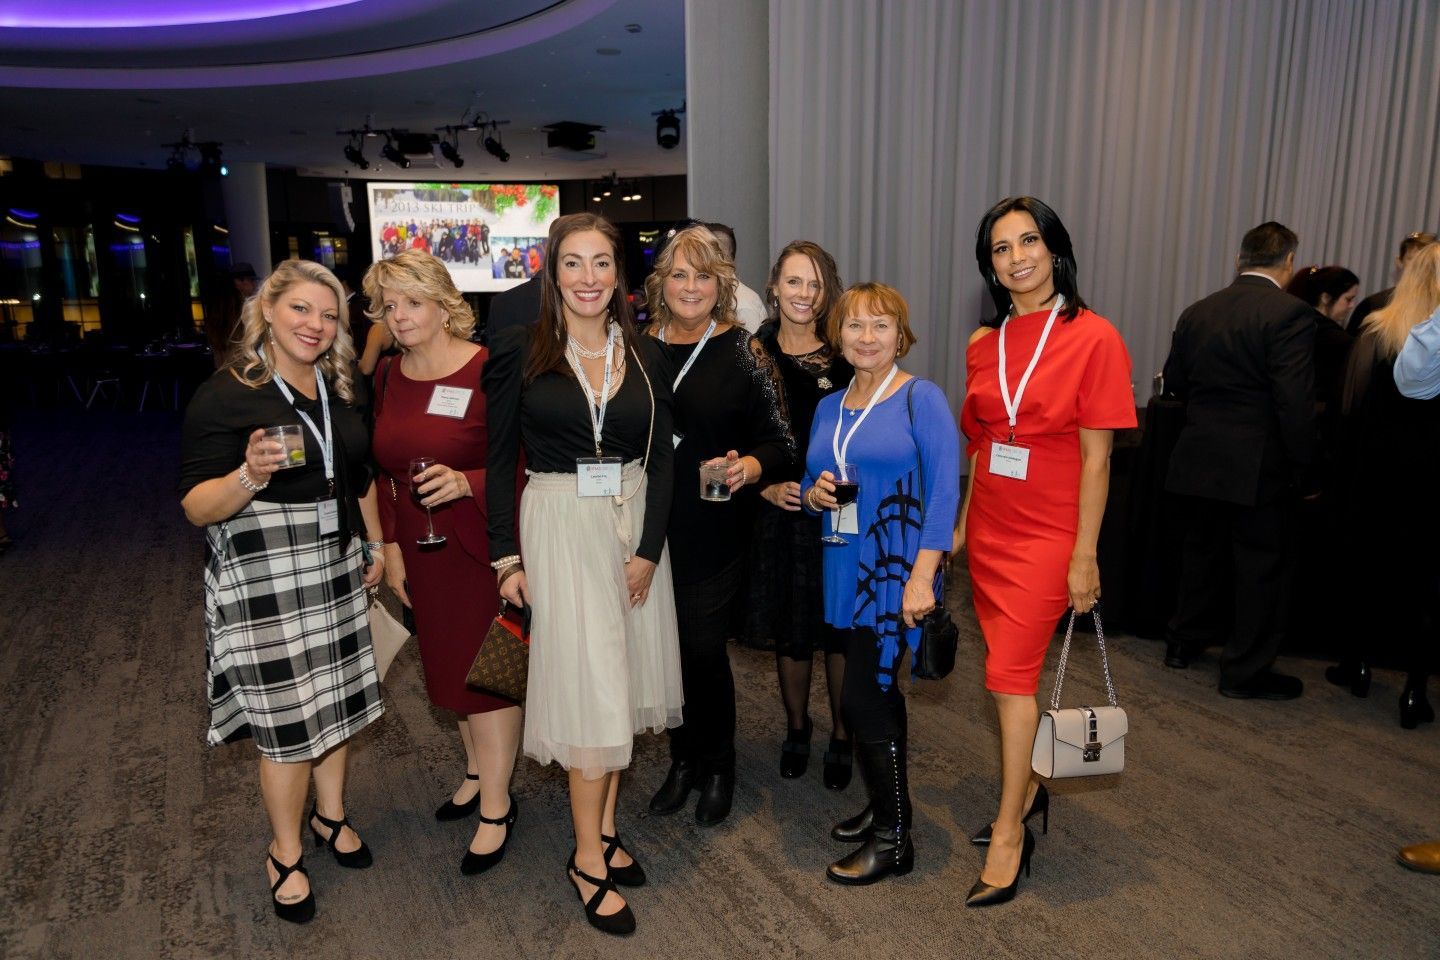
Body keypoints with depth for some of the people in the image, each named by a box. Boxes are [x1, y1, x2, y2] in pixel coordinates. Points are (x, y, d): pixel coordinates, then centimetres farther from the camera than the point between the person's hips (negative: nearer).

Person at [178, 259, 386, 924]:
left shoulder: (341, 388, 8)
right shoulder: (224, 395, -12)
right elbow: (197, 508, -14)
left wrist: (375, 545, 19)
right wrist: (250, 477, -33)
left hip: (337, 565, 6)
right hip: (263, 579, -6)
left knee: (335, 699, 15)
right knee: (287, 722, 1)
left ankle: (330, 814, 38)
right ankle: (285, 855, 23)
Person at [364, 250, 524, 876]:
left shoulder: (487, 371, -15)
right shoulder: (389, 377, 6)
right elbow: (384, 471, 11)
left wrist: (466, 483, -30)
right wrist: (391, 547, 8)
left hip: (482, 544, -6)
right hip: (422, 549, 7)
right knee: (449, 665, 19)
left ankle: (496, 806, 21)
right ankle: (478, 772, 41)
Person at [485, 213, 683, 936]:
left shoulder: (646, 357, 4)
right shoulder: (520, 352, -4)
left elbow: (662, 461, 3)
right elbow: (500, 462, -2)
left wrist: (648, 549, -6)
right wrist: (507, 556, -5)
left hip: (634, 525, 4)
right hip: (558, 525, -3)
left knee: (624, 684, 10)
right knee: (590, 690, -4)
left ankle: (605, 826, 28)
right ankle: (588, 859, 11)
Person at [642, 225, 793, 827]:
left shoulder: (743, 351, -4)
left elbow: (780, 441, -5)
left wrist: (748, 467, -24)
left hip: (715, 530, -3)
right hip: (651, 526, 4)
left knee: (703, 648, -1)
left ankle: (719, 767, 23)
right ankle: (683, 760, 31)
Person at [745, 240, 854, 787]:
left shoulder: (846, 358, 0)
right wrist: (769, 487, -10)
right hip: (778, 513, 1)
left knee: (840, 630, 5)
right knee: (790, 632, 9)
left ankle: (842, 737, 26)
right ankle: (796, 728, 32)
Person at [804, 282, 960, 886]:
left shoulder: (921, 399, -8)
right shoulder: (828, 408, 12)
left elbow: (944, 490, -15)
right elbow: (812, 485, 18)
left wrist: (922, 576, -20)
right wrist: (815, 495, -7)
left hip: (897, 570, -6)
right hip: (845, 569, 6)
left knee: (864, 695, -5)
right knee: (876, 690, 16)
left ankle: (893, 839, 12)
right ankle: (884, 807, 33)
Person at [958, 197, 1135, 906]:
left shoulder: (1092, 338, -9)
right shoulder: (984, 345, 7)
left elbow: (1095, 457, -11)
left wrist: (1084, 556, -11)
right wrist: (963, 523, 10)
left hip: (1048, 533, -5)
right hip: (989, 530, 5)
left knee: (1010, 672, -7)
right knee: (1013, 666, 13)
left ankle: (1009, 836, 7)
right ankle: (1028, 789, 32)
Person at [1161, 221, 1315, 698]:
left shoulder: (1197, 312, 4)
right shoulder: (1290, 312, -14)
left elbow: (1174, 381, 12)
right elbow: (1295, 399, -19)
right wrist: (1301, 461, -10)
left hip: (1201, 458, 6)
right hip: (1259, 465, -6)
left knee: (1202, 549, 20)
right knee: (1262, 563, 5)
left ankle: (1183, 641, 32)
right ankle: (1246, 670, 13)